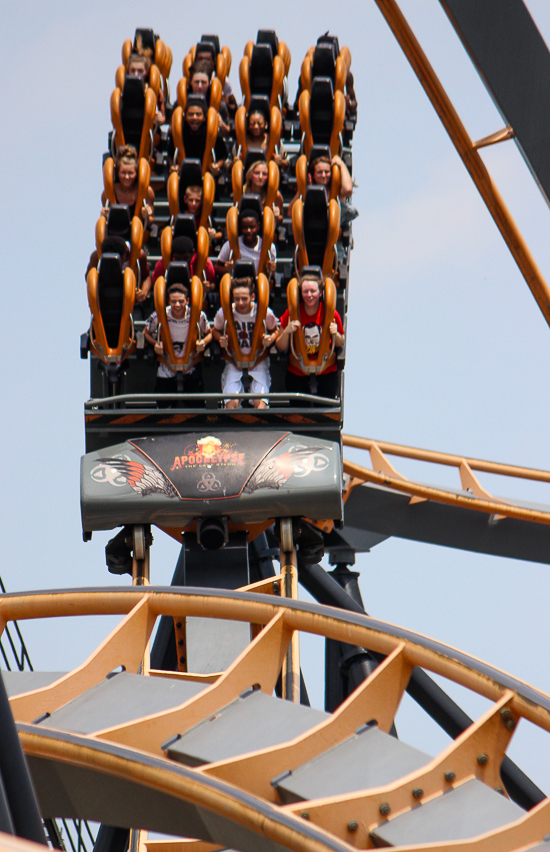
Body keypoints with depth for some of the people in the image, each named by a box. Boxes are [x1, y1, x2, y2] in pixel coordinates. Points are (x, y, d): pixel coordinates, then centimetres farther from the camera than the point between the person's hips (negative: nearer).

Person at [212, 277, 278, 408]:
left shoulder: (265, 313, -12)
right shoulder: (224, 313, -10)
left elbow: (275, 330, 8)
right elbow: (215, 330, 11)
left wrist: (270, 338, -14)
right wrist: (221, 339, -11)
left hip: (258, 362, -1)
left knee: (260, 402, -20)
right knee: (232, 403, -17)